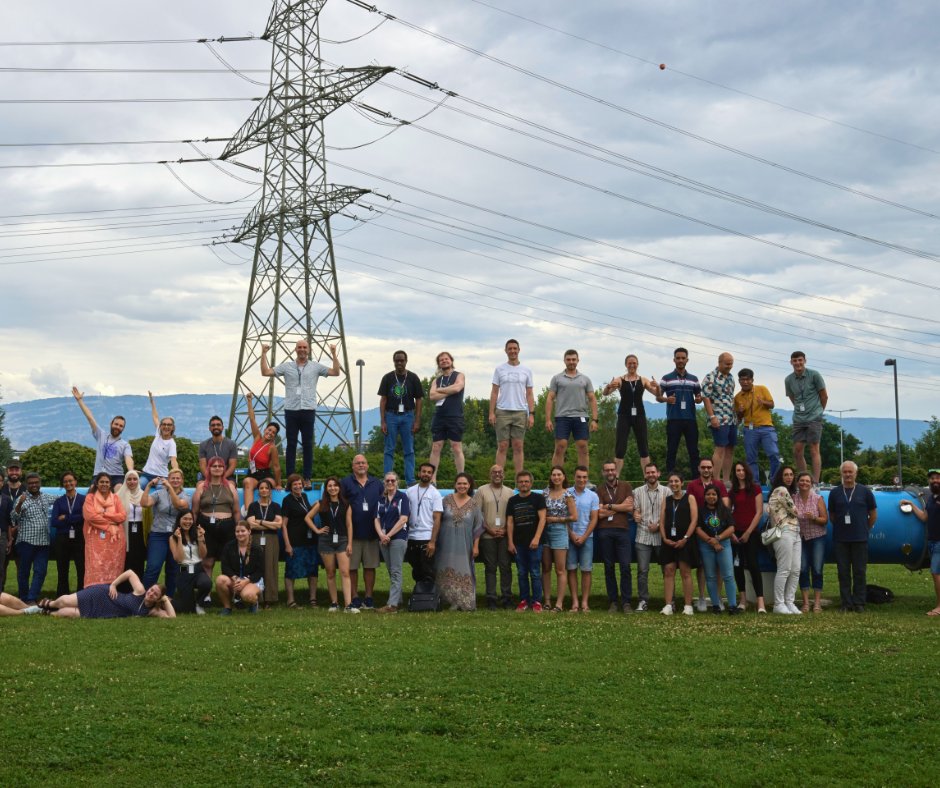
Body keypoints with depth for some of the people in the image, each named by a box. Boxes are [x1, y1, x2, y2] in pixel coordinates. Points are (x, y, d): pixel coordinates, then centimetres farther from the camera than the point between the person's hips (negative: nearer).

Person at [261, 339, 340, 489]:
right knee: (291, 445, 3)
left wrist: (334, 354, -7)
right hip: (291, 410, 0)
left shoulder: (316, 367, 7)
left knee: (308, 445, 2)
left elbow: (335, 372, 0)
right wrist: (264, 354, 0)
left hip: (308, 411, 0)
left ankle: (307, 479, 6)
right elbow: (266, 372, 5)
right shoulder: (286, 366, 8)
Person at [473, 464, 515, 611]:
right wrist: (488, 529, -7)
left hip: (505, 536, 1)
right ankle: (491, 599, 4)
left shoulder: (509, 492, 11)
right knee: (490, 568, 1)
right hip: (487, 536, -1)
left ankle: (506, 597, 5)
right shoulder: (482, 491, 5)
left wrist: (506, 529, -5)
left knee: (506, 567, 0)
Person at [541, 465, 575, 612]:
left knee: (560, 570, -3)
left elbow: (574, 517, -7)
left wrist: (555, 519, -7)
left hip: (560, 531, -4)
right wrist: (544, 519, -6)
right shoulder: (545, 492, 7)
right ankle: (547, 601, 11)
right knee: (546, 568, 6)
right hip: (545, 531, 4)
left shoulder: (568, 494, -4)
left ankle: (559, 603, -2)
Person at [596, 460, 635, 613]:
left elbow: (630, 508, -2)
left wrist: (609, 506, -2)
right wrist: (621, 507, 0)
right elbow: (600, 514, -2)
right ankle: (613, 602, 9)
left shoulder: (626, 486, 11)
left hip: (622, 530, -1)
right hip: (605, 532, 1)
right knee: (609, 568, 4)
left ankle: (626, 602, -3)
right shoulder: (600, 490, 10)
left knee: (625, 567, -7)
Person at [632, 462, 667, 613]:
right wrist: (636, 516, -13)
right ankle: (643, 601, 3)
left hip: (661, 537, -1)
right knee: (642, 570, -2)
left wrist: (659, 525, -10)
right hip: (643, 537, 1)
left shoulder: (666, 491, 4)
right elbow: (636, 511, 10)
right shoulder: (639, 492, 10)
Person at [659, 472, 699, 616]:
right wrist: (665, 538, -5)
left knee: (686, 573, -3)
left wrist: (685, 538, -13)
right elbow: (662, 521, 10)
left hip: (684, 541, -4)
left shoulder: (689, 498, 3)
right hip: (669, 542, 4)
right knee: (668, 572, 0)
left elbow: (694, 520, -5)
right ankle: (668, 605, -1)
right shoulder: (667, 501, 15)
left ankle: (688, 606, 0)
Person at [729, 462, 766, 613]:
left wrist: (748, 532, -9)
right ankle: (742, 600, 12)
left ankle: (760, 602, -18)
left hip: (751, 533, -4)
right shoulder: (732, 491, 12)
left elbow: (759, 512, -4)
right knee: (737, 566, 5)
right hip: (736, 534, 4)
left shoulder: (755, 489, 1)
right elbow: (727, 513, 9)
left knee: (753, 565, -13)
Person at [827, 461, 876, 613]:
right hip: (840, 540, 1)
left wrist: (865, 529, 9)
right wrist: (841, 528, 8)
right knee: (843, 573, 2)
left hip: (860, 539, -1)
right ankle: (846, 604, 7)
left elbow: (873, 515, 10)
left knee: (859, 572, 0)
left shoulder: (865, 492, 4)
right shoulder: (834, 493, 7)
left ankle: (859, 603, 6)